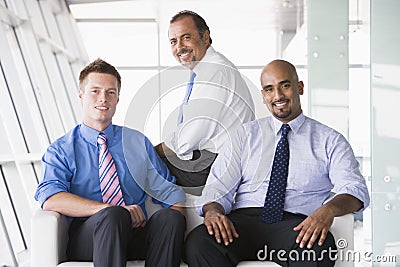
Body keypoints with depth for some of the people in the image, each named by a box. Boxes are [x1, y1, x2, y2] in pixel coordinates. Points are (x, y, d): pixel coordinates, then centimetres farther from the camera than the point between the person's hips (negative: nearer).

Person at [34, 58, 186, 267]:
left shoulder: (138, 143, 20)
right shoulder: (61, 151, 9)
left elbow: (169, 192, 16)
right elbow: (50, 199, -10)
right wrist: (111, 210, -23)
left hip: (137, 237, 3)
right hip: (87, 239, -3)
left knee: (170, 217, -29)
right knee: (113, 215, -36)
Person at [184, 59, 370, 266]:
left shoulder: (329, 140, 14)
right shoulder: (246, 134, 20)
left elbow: (355, 189, 1)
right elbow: (219, 186, 11)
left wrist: (329, 209, -23)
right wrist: (212, 210, -14)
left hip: (296, 224, -2)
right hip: (244, 219, 2)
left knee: (318, 250, -38)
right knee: (197, 243, -30)